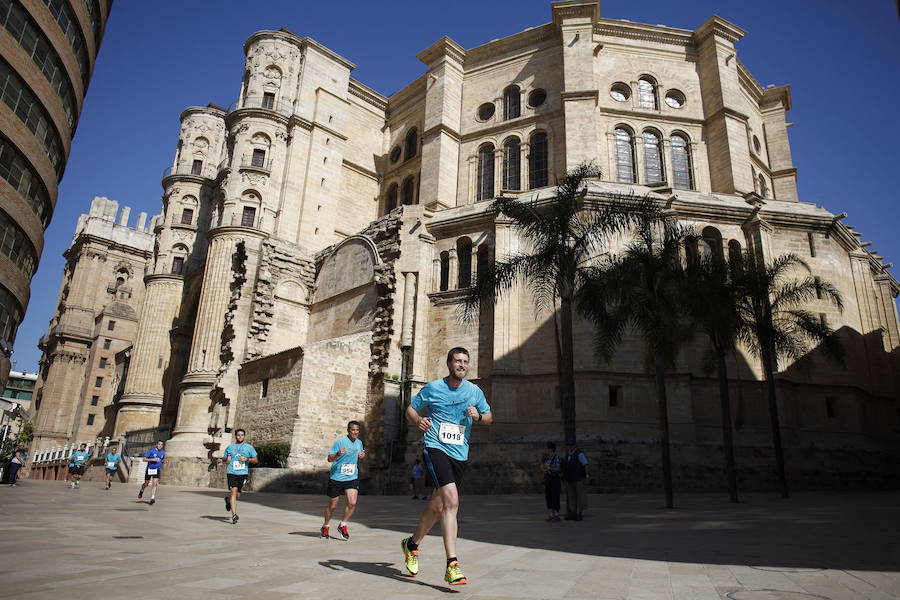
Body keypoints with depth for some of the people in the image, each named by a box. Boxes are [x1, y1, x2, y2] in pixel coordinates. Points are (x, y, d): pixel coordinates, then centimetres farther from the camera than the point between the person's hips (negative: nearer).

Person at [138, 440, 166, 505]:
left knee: (155, 484, -14)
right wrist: (152, 459, -22)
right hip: (149, 469, -2)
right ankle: (141, 491, 45)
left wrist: (164, 461, 2)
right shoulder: (151, 451, -9)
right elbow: (144, 459, -11)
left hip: (157, 470, 2)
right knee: (146, 484, 11)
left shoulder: (163, 452, 6)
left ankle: (152, 498, -14)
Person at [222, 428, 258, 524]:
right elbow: (225, 459, 22)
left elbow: (256, 460, 7)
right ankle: (234, 514, -13)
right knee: (233, 492, -16)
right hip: (232, 473, -1)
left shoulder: (249, 447, 8)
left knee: (237, 495, 7)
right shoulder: (230, 447, 11)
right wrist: (226, 459, -2)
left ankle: (228, 500, 41)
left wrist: (247, 459, -10)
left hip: (243, 473, 1)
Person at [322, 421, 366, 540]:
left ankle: (342, 525, 8)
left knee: (352, 503, -15)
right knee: (332, 506, 8)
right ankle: (325, 527, 34)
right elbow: (329, 458, -10)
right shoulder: (340, 442, -11)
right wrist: (338, 454, -30)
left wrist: (361, 456, 0)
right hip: (336, 478, -3)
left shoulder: (359, 443, 7)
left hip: (352, 478, 4)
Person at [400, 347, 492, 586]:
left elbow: (489, 417, 18)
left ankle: (412, 544, 38)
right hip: (435, 448, -4)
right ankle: (452, 565, -19)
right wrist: (418, 420, -12)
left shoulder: (475, 391, 9)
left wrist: (478, 416, -4)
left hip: (460, 454, 5)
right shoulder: (432, 388, 0)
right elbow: (410, 409, 10)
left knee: (437, 506, 12)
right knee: (451, 500, -23)